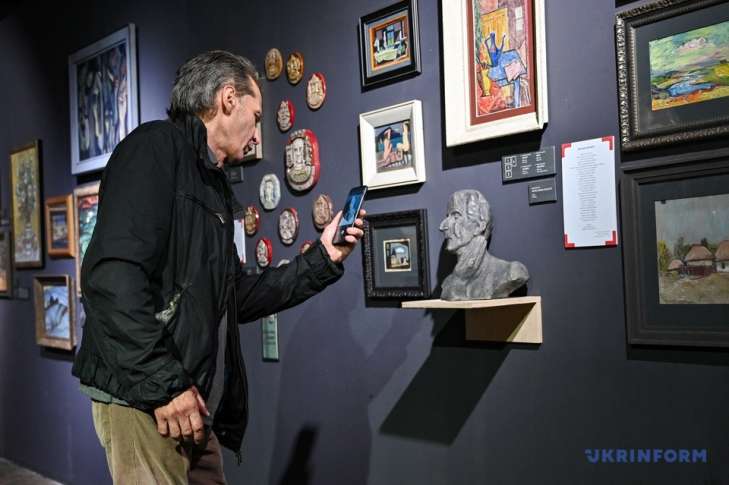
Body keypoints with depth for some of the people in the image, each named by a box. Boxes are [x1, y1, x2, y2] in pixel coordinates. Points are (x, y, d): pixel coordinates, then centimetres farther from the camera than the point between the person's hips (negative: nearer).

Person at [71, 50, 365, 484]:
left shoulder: (212, 187, 20)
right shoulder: (158, 146, -8)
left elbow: (236, 299, 21)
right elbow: (113, 276, -22)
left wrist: (323, 259, 19)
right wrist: (163, 383, -22)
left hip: (192, 401, 9)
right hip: (143, 397, -9)